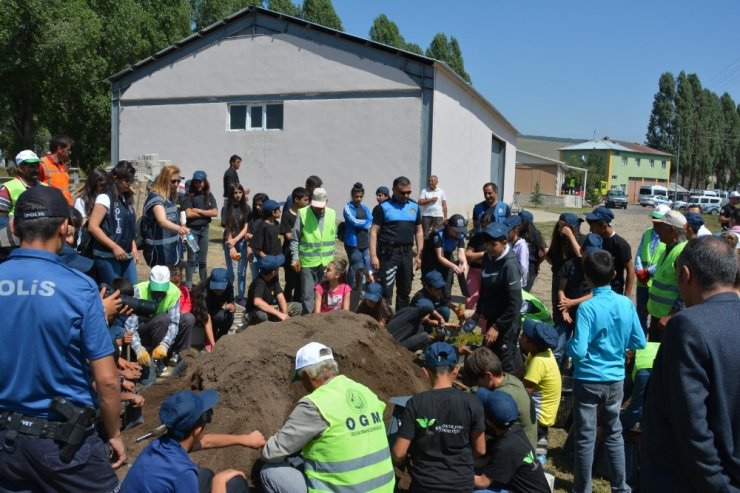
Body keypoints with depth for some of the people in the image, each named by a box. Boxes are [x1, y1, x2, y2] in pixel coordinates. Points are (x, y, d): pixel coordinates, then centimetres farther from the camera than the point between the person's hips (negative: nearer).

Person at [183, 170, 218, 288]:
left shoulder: (209, 196, 5)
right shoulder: (189, 196, -5)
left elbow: (215, 212, -4)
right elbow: (188, 214, -15)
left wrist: (198, 210, -10)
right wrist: (206, 213, -7)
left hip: (204, 229, 3)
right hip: (192, 229, -3)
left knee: (203, 260, 13)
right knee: (192, 259, 0)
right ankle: (188, 284, 8)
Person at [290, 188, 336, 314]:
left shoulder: (332, 214, 5)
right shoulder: (303, 213, -7)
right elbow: (294, 239, -3)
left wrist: (332, 256, 12)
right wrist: (295, 258, -6)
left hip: (326, 261, 3)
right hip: (307, 261, -3)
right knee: (307, 294, 1)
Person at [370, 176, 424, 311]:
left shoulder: (414, 207, 11)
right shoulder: (383, 207, -2)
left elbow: (419, 231, 16)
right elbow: (374, 232, -5)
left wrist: (419, 255, 10)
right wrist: (373, 256, -13)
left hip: (407, 253, 5)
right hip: (389, 253, -5)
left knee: (405, 290, 13)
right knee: (385, 290, -7)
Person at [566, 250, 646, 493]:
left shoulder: (587, 307, -19)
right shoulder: (626, 304, -5)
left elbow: (578, 351, -23)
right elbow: (640, 342, 3)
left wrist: (569, 343, -2)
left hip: (588, 380, -4)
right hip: (616, 379, 5)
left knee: (585, 438, 8)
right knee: (614, 434, 19)